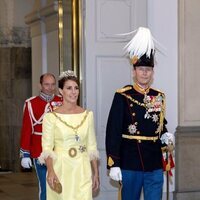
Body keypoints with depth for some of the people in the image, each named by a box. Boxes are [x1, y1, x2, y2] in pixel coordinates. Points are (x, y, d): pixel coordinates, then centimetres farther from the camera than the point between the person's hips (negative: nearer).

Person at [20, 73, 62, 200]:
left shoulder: (62, 102, 4)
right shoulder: (31, 104, -2)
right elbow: (26, 130, -1)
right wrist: (25, 154, -3)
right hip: (40, 154, -2)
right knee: (45, 187, 5)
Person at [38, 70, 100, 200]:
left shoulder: (88, 115, 6)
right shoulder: (51, 116, -4)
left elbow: (92, 147, 10)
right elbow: (47, 148, -7)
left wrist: (96, 173, 10)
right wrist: (50, 171, -21)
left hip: (82, 171, 2)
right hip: (60, 170, -2)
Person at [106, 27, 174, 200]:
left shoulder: (159, 97, 8)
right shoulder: (122, 96, -6)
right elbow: (113, 131, -9)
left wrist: (166, 137, -2)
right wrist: (113, 164, -14)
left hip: (155, 165, 3)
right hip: (130, 164, -3)